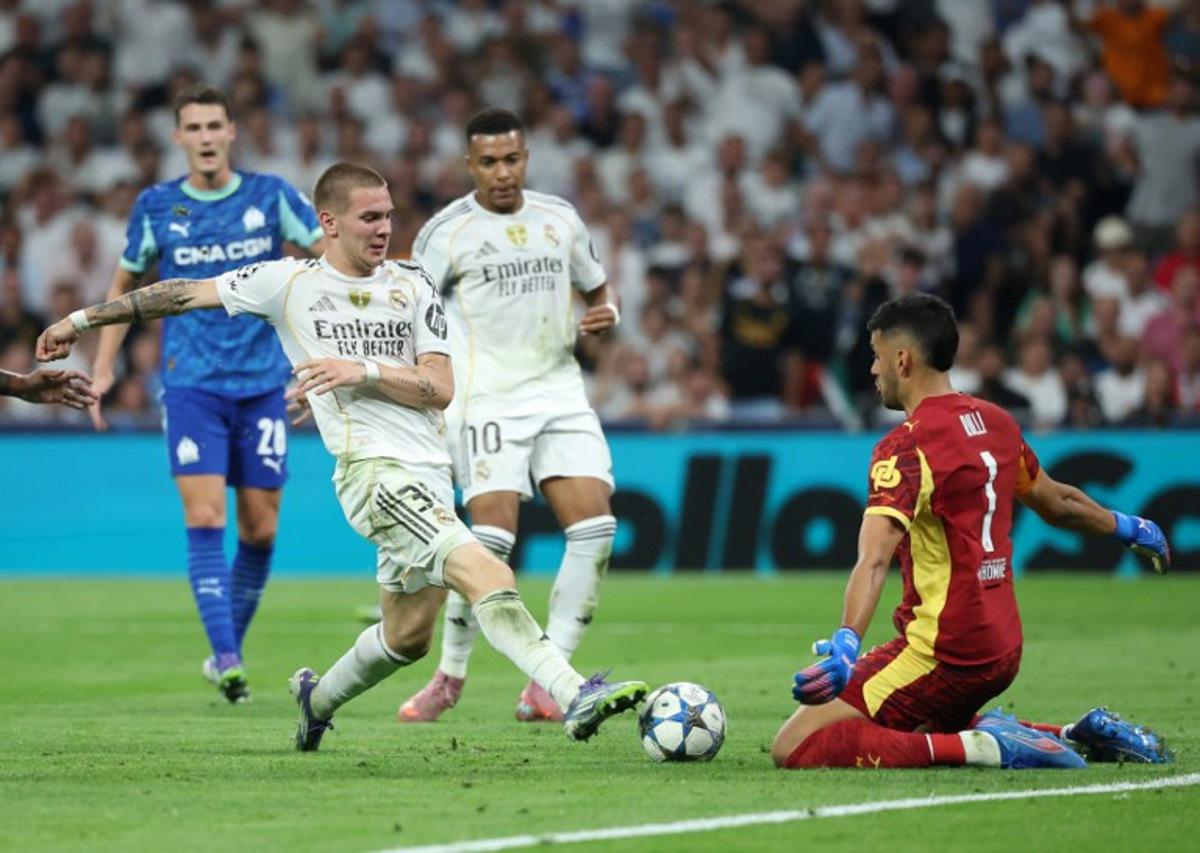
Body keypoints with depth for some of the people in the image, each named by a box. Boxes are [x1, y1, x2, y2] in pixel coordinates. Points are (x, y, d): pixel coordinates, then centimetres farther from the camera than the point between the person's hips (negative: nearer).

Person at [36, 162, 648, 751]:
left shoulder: (411, 285, 11)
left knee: (408, 636, 12)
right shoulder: (288, 282, 3)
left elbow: (441, 389, 4)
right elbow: (185, 294, 12)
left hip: (429, 475, 6)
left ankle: (318, 698, 40)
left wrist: (364, 371, -12)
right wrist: (82, 320, 16)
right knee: (484, 573, -25)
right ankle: (574, 695, -33)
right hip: (373, 469, -6)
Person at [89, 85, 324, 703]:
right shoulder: (156, 206, 2)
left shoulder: (270, 196, 1)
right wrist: (103, 368, 10)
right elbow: (124, 285, 15)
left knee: (259, 531, 4)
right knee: (205, 520, -15)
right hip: (191, 386, -1)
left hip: (262, 385, 1)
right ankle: (225, 659, -18)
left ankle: (228, 649, 22)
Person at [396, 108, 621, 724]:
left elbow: (597, 290, 24)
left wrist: (604, 315, 1)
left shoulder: (559, 218, 12)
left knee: (595, 526, -10)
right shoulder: (447, 233, -3)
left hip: (560, 391, 5)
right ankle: (449, 676, 4)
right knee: (493, 535, -17)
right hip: (487, 400, -5)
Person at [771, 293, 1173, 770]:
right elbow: (1057, 503, 25)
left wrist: (846, 643, -44)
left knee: (793, 747, -12)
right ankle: (1080, 736, 17)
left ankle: (978, 747, -18)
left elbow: (875, 557, -31)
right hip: (1002, 647, 9)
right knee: (930, 732, 35)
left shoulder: (907, 447, -15)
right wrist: (1125, 528, 44)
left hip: (943, 654, -9)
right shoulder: (996, 423, 8)